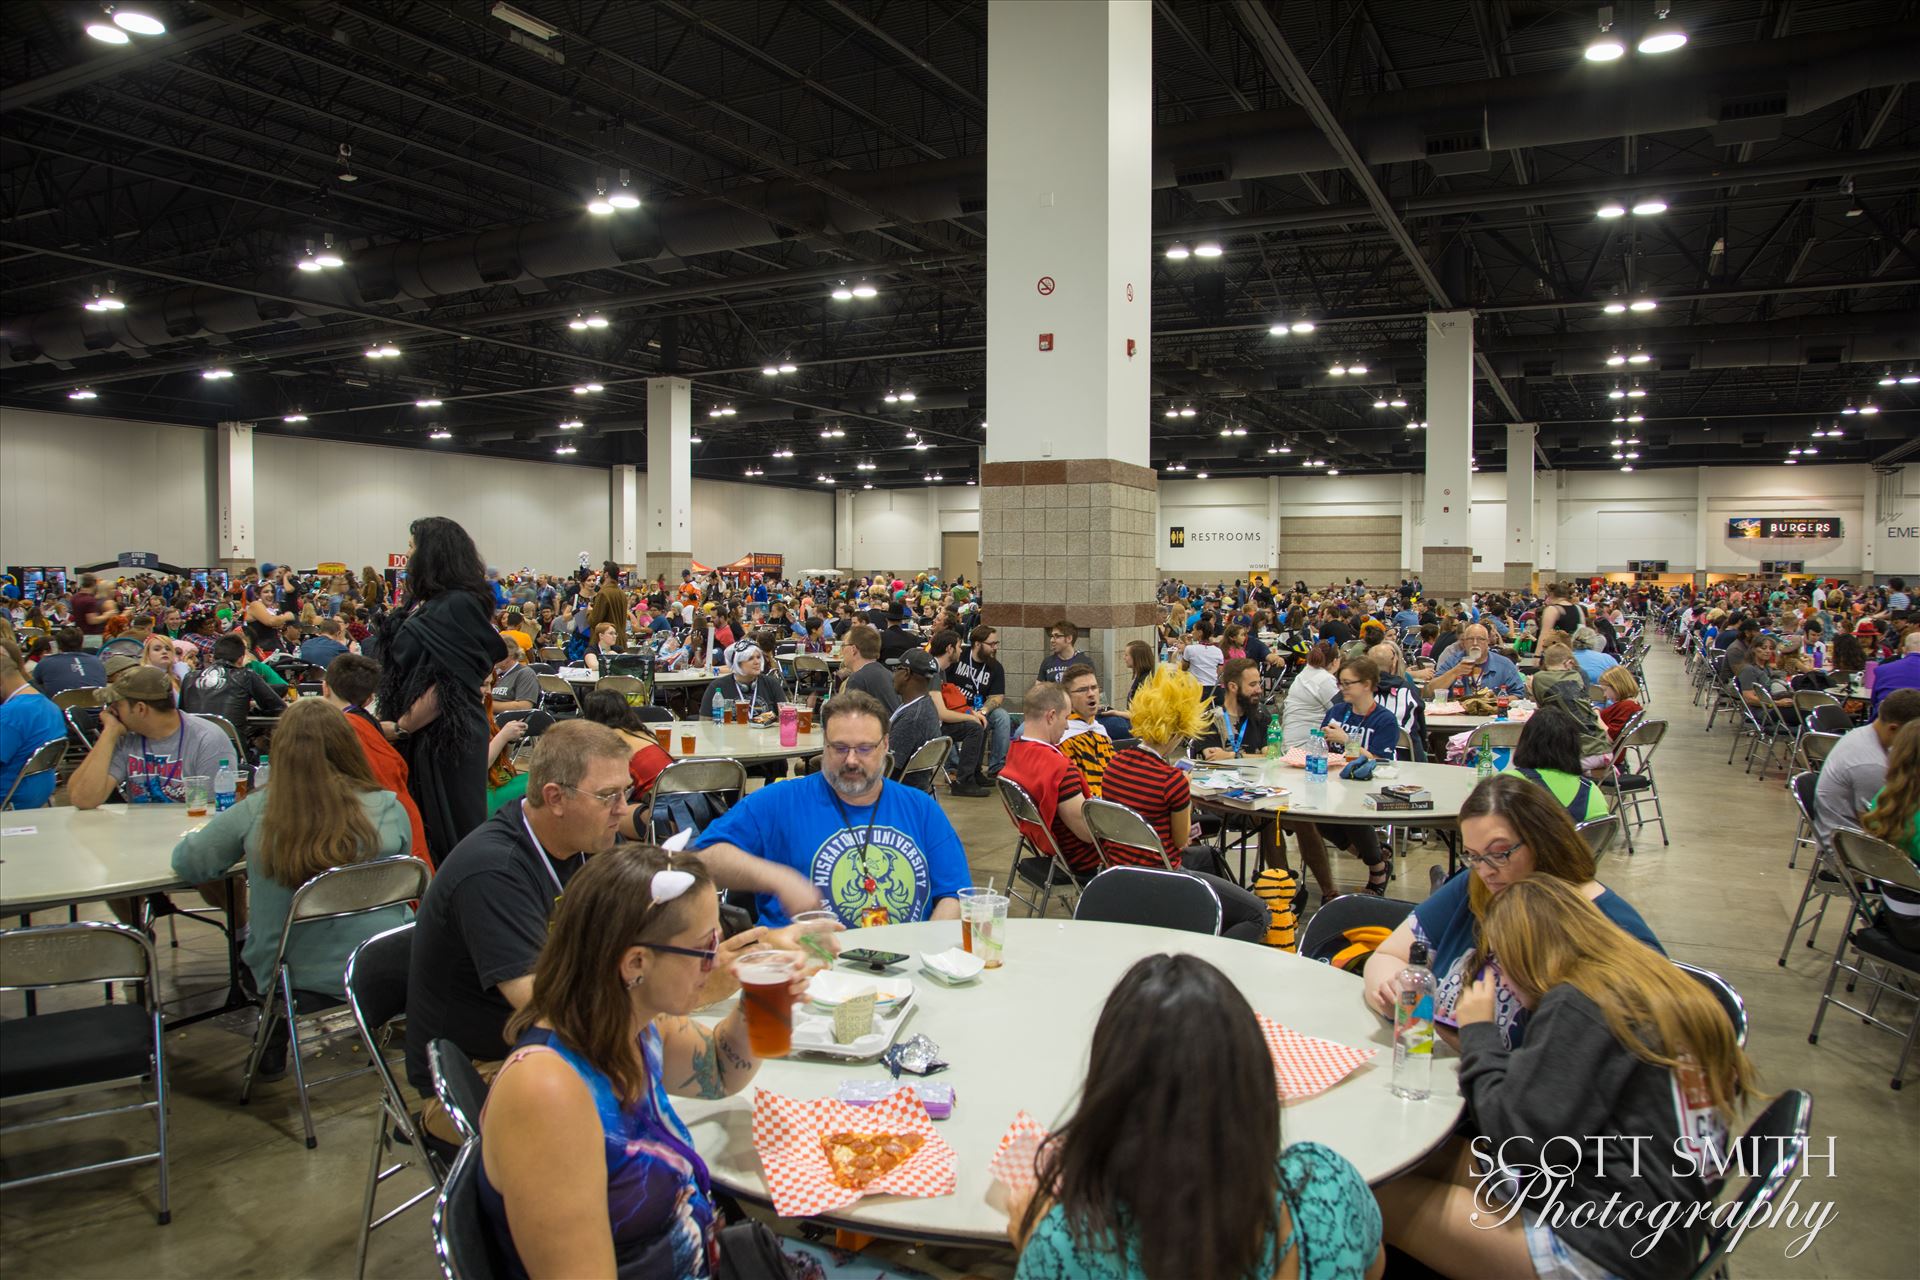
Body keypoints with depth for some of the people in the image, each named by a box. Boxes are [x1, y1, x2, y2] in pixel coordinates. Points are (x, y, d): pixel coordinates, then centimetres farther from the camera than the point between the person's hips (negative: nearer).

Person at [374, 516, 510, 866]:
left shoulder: (459, 605, -17)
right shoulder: (423, 602, 12)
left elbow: (446, 683, -22)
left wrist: (402, 726, -15)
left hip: (446, 738, -9)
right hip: (419, 737, 9)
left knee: (448, 829, 1)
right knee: (421, 825, 15)